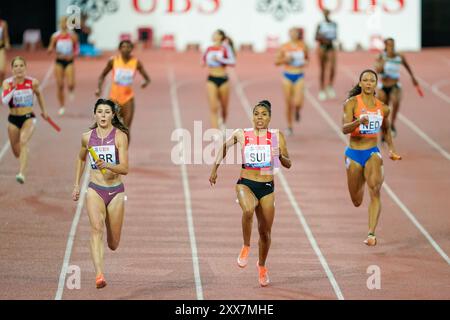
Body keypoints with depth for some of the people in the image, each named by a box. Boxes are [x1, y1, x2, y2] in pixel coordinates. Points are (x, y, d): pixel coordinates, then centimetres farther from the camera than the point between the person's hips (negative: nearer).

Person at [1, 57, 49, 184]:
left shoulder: (32, 82, -6)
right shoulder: (8, 82, -9)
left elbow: (38, 94, 16)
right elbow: (4, 101, -22)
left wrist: (44, 110, 24)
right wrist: (13, 88, -30)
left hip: (28, 117, -2)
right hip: (13, 119, 2)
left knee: (23, 141, -29)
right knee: (16, 152, 14)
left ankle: (22, 174, -41)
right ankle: (24, 161, 54)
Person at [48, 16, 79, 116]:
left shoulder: (73, 36, -3)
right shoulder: (55, 36, -1)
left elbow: (76, 49, 3)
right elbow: (50, 50, 4)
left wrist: (72, 55, -16)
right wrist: (51, 49, -19)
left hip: (69, 61, -1)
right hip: (59, 61, 1)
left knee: (70, 84, -17)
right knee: (60, 86, 1)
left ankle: (71, 91, 21)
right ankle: (62, 107, 14)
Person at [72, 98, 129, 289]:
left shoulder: (120, 136, -8)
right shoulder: (87, 137, 2)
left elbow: (125, 169, -15)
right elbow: (81, 159, 23)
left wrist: (107, 165, -33)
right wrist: (76, 185, 21)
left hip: (116, 191, -1)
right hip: (95, 189, 1)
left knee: (113, 244, 9)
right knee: (96, 228, -25)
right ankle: (99, 275, -35)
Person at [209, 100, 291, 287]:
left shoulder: (277, 136, 1)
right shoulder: (241, 135, 1)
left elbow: (288, 164, 4)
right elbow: (225, 147, 18)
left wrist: (280, 156, -17)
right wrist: (215, 168, 12)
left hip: (267, 187, 1)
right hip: (246, 184, -1)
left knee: (265, 232, 8)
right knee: (248, 210, -35)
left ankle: (261, 266, 34)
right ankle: (246, 247, -13)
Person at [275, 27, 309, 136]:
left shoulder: (303, 46, -1)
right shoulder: (284, 47, -3)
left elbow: (307, 58, 16)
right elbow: (276, 62, 2)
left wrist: (305, 63, -6)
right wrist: (285, 60, -15)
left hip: (299, 76, 0)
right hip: (288, 76, 0)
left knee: (298, 103, -16)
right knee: (289, 104, 3)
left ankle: (297, 111, 22)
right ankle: (289, 127, 19)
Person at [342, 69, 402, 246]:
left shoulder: (383, 108, 4)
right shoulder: (352, 103, -8)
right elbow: (345, 129, -21)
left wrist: (391, 149, 12)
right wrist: (359, 121, -39)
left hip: (373, 153, 1)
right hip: (354, 153, -1)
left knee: (374, 189, -26)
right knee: (357, 202, 13)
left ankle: (371, 234, -29)